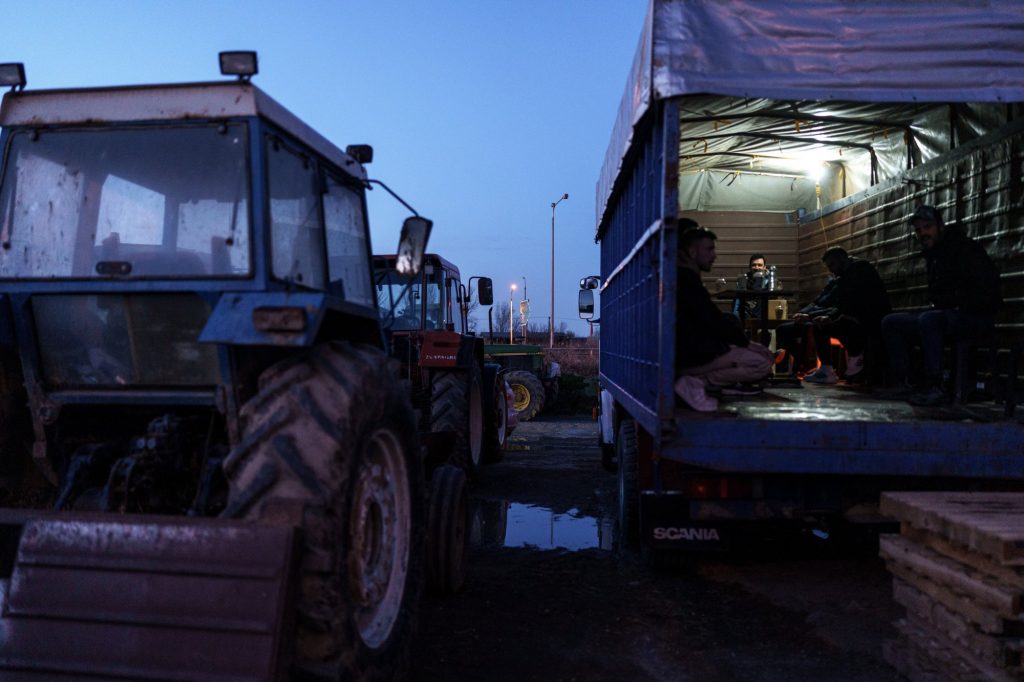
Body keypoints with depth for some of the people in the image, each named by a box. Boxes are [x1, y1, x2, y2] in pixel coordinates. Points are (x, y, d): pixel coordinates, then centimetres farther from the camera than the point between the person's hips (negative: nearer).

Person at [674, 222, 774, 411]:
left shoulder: (679, 276, 18)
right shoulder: (686, 279, -14)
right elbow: (712, 321, -18)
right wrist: (746, 342, -8)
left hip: (687, 350, 11)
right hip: (691, 355, -11)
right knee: (763, 363, -12)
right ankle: (697, 381, -19)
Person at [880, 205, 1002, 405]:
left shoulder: (966, 248, -8)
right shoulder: (931, 255, 18)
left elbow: (988, 287, -15)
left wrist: (960, 305, -16)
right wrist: (937, 304, 4)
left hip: (976, 316, -9)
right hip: (945, 313, 9)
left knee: (928, 319, -38)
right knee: (891, 322, 0)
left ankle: (934, 388, -36)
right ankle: (902, 383, -9)